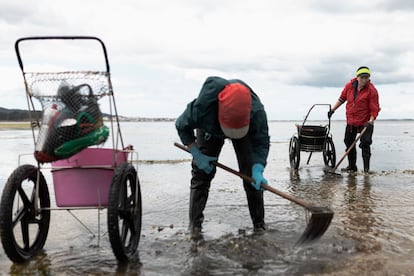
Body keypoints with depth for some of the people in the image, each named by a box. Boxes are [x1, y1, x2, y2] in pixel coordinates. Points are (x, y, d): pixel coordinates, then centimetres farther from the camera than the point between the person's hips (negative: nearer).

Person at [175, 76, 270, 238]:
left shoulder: (257, 111, -42)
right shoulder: (201, 107, -44)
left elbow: (261, 142, -30)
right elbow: (182, 126, -23)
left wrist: (258, 170, -46)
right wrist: (197, 155, -26)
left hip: (247, 132, 0)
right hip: (210, 130, 0)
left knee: (251, 173, -8)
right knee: (201, 172, -8)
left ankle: (259, 224, 4)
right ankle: (195, 224, 0)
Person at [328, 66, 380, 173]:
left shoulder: (372, 90, -14)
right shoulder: (349, 86, -1)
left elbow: (375, 109, -13)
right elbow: (342, 98, 15)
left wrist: (371, 121, -25)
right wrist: (333, 109, 15)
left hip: (365, 123, -5)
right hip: (351, 121, 5)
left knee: (365, 144, -10)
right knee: (349, 143, 11)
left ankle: (366, 168, -2)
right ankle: (352, 167, 25)